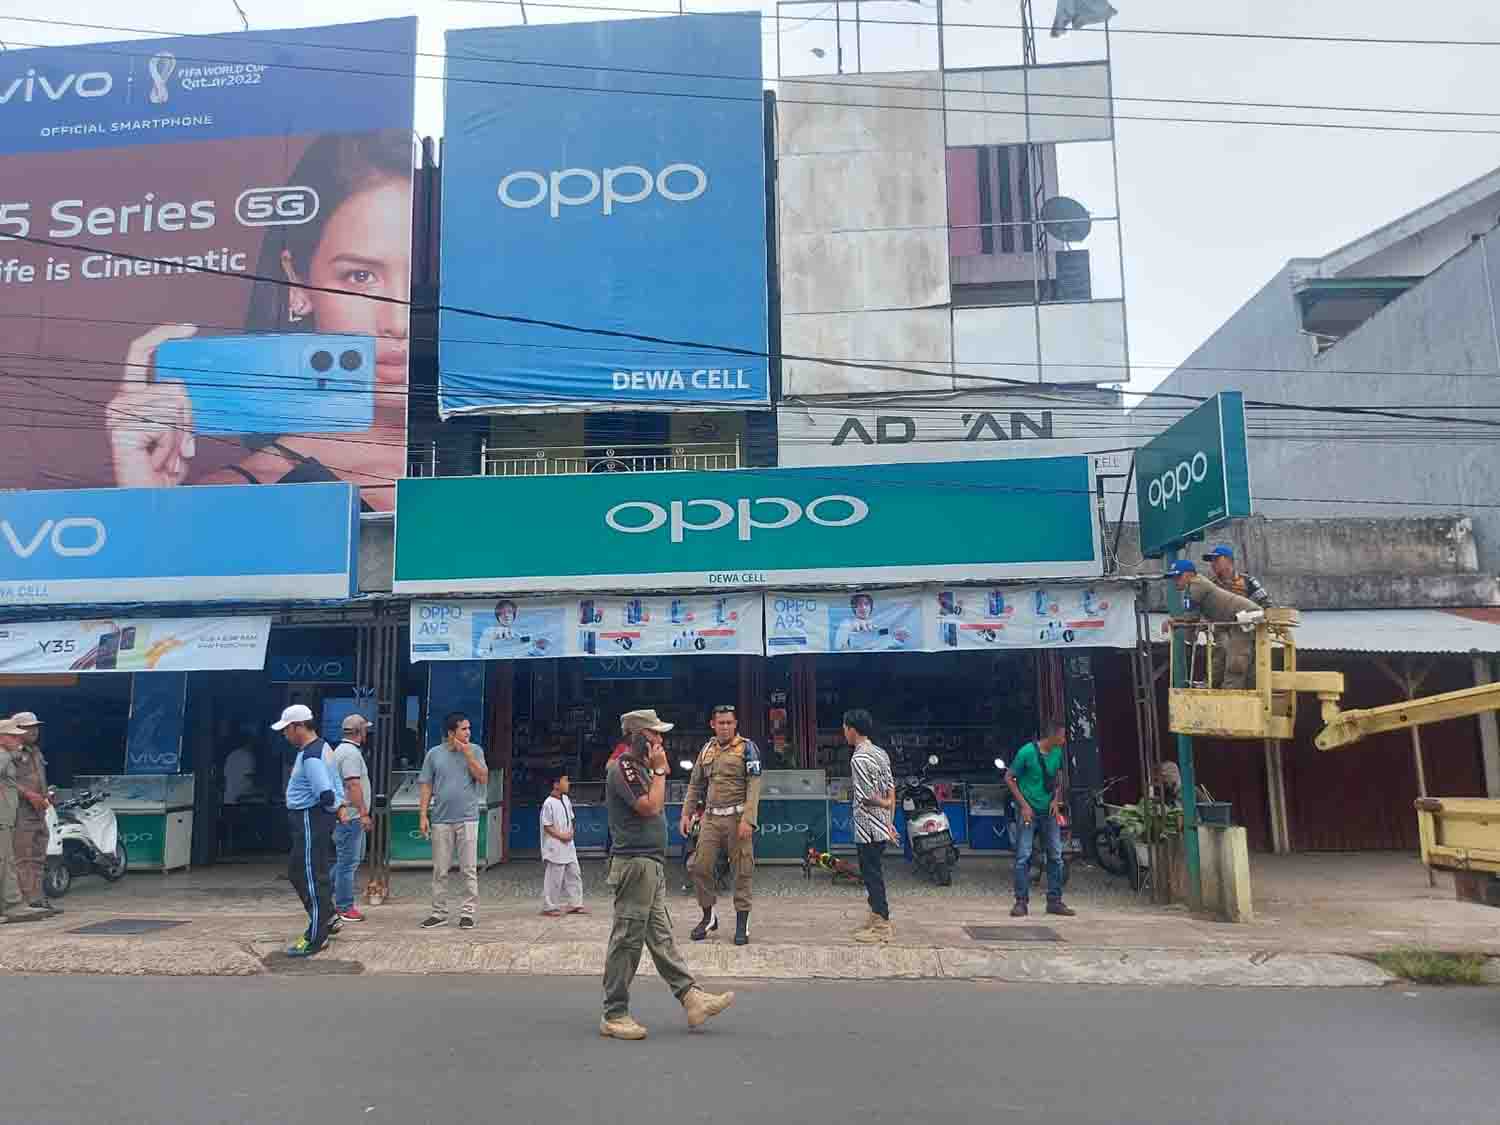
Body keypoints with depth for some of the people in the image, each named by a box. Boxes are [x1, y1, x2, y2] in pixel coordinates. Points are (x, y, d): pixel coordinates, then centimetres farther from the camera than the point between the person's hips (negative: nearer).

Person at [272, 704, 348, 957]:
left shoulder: (310, 756, -22)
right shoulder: (321, 746, 11)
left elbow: (326, 794, -30)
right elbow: (332, 785, 19)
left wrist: (334, 808, -11)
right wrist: (340, 806, 9)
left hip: (310, 820, -11)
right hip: (310, 819, 11)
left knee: (312, 877, -3)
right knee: (297, 871, 20)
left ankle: (316, 939, 5)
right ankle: (327, 918, 28)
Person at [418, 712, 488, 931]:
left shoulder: (475, 750, 4)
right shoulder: (434, 754, 5)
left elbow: (483, 778, -7)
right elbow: (426, 786, 6)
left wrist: (467, 753, -12)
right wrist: (423, 815, -1)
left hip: (467, 819, -1)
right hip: (441, 820, 1)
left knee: (469, 870, 0)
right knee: (440, 871, 7)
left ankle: (467, 912, 8)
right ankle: (439, 913, 16)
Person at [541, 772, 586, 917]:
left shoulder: (566, 800, 9)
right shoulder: (549, 803, -15)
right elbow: (547, 826, -14)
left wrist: (570, 833, 1)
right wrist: (561, 836, -18)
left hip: (568, 846, 8)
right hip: (555, 847, -8)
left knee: (574, 874, 10)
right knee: (554, 878, -2)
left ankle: (575, 904, 18)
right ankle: (549, 907, 9)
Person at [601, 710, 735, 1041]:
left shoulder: (641, 768, 18)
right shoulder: (624, 768, -13)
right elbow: (651, 806, -20)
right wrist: (660, 769, -13)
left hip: (652, 865, 10)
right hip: (635, 864, -10)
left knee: (661, 937, 11)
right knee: (627, 939, -3)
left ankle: (691, 997, 15)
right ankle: (614, 1015, 6)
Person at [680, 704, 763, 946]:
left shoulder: (747, 748, -1)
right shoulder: (706, 750, 14)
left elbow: (754, 786, -8)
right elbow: (695, 785, 21)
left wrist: (747, 820, -17)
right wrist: (686, 814, 13)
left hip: (737, 817, -4)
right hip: (711, 818, 5)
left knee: (742, 871, -1)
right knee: (700, 867, 2)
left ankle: (742, 923, 10)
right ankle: (708, 916, 20)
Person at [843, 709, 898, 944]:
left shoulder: (859, 759, -19)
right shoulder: (881, 753, 8)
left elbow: (867, 797, -21)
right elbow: (891, 790, 10)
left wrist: (884, 804, -2)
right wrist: (890, 821, 11)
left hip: (867, 828, -9)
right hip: (882, 827, 9)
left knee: (872, 874, 0)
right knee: (874, 873, 18)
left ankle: (882, 926, 6)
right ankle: (875, 916, 29)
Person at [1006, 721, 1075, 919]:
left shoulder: (1058, 753, 1)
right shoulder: (1027, 752, -15)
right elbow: (1009, 778, -8)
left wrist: (1056, 799, 2)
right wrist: (1023, 804, -13)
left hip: (1049, 812, 5)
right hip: (1029, 812, -5)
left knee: (1056, 856, 5)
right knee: (1023, 857, -6)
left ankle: (1054, 901, 15)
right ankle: (1021, 902, 1)